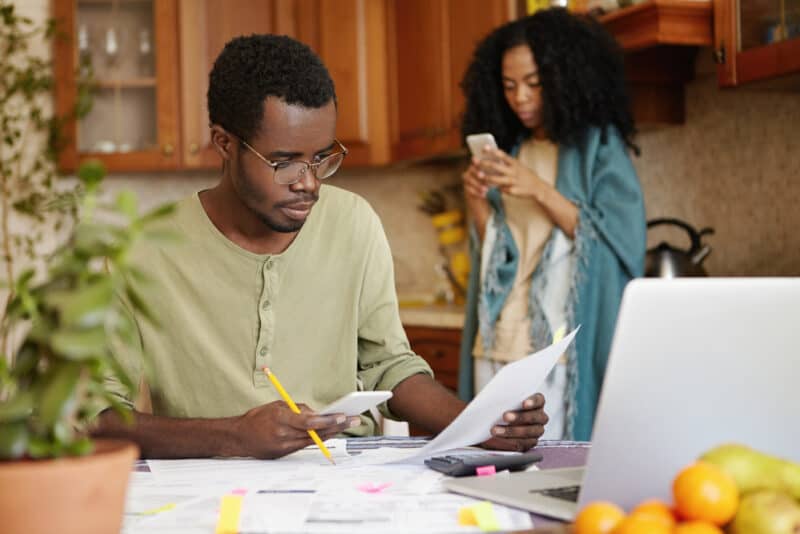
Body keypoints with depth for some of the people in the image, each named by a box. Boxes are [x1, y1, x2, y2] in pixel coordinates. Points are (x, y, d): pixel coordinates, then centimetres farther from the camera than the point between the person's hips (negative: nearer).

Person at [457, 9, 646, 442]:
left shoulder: (599, 145, 0)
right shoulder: (508, 149, 15)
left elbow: (619, 240, -10)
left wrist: (540, 191, -16)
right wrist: (477, 204, -2)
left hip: (560, 352, -5)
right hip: (495, 345, 5)